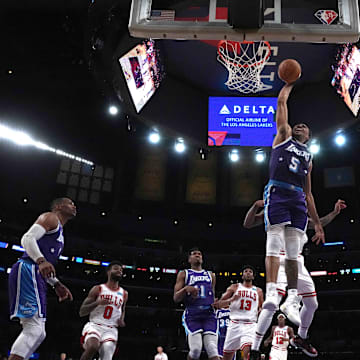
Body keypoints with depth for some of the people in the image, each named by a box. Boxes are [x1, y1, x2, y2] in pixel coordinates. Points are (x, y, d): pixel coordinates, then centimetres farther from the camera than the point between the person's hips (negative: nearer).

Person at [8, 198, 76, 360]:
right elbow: (27, 238, -16)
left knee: (38, 332, 7)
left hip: (36, 276, 10)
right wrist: (41, 260, -30)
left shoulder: (59, 232, 30)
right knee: (34, 329, -19)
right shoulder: (50, 217, 2)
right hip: (27, 270, -10)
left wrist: (56, 284, 23)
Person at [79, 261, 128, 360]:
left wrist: (121, 320, 9)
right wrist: (97, 303, -17)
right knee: (93, 347, -34)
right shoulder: (98, 289, 2)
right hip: (94, 325, -3)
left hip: (110, 330, 4)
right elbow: (81, 312, -1)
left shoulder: (124, 294, 13)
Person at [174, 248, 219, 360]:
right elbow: (176, 298, 3)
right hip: (192, 316, -2)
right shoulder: (184, 274, 10)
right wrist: (186, 289, -15)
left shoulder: (210, 275, 20)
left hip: (209, 315, 2)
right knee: (196, 349, -16)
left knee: (212, 350, -11)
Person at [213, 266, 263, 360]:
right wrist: (231, 299, -13)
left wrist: (261, 311, 0)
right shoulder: (234, 287, 9)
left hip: (250, 325, 0)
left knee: (247, 351, -24)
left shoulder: (258, 291, 15)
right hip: (235, 324, 0)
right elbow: (218, 305, 4)